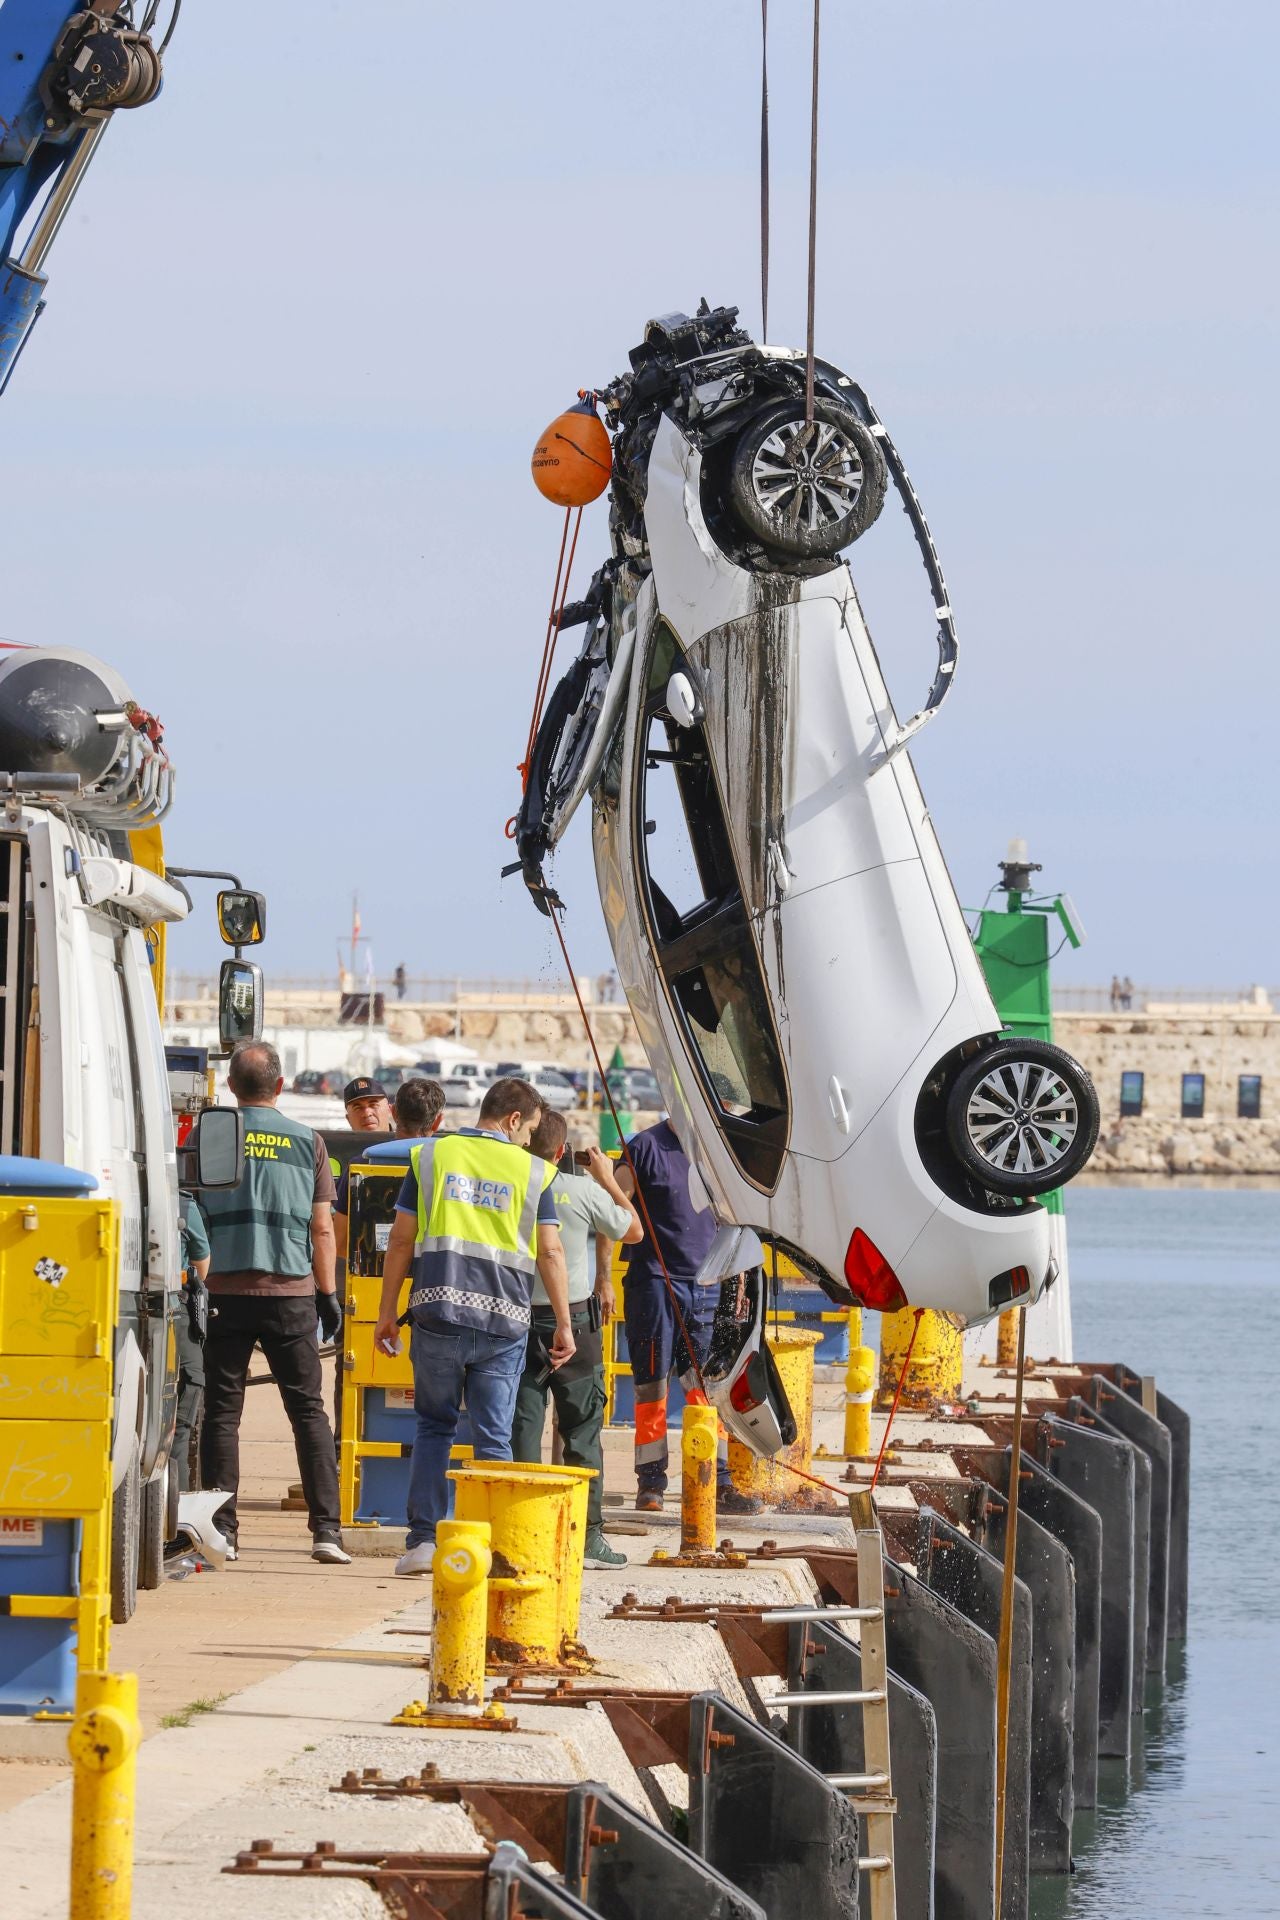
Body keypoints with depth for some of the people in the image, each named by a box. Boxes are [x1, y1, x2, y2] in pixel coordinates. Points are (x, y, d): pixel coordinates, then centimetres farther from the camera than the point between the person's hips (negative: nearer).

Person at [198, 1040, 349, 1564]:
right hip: (291, 1292, 0)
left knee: (222, 1412, 5)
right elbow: (322, 1230, 4)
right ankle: (326, 1528, -2)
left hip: (225, 1291, 0)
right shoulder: (307, 1142, 3)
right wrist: (327, 1294, 12)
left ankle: (221, 1527, 1)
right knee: (308, 1410, 5)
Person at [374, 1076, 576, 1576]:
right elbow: (550, 1254, 3)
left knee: (434, 1427, 13)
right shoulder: (532, 1172, 6)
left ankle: (422, 1542, 5)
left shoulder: (431, 1155, 9)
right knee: (493, 1438, 4)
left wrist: (386, 1311, 11)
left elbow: (401, 1240, 6)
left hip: (438, 1313, 1)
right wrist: (563, 1324, 8)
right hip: (503, 1320, -1)